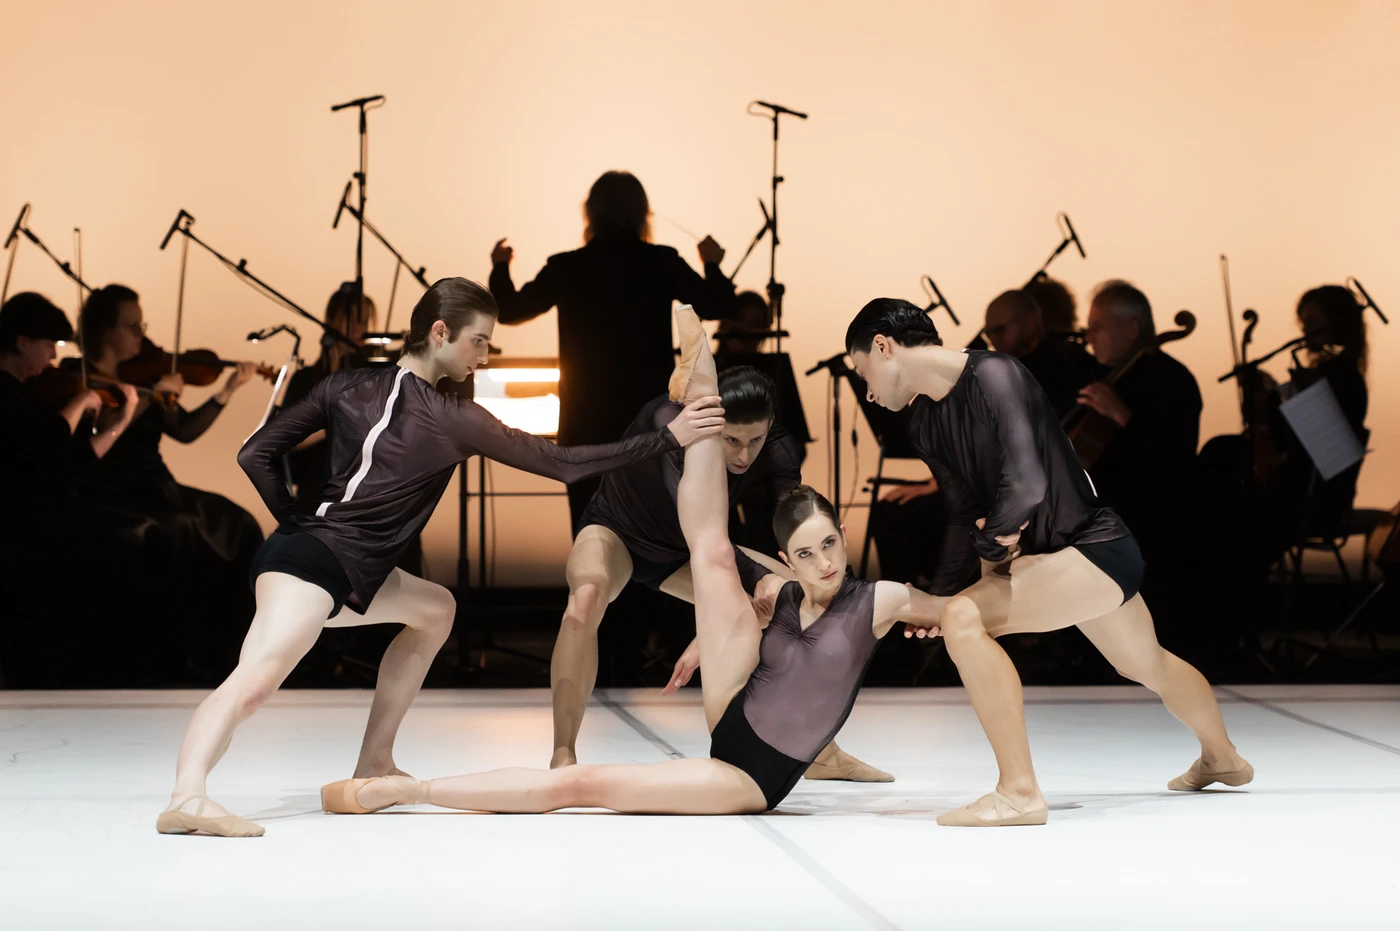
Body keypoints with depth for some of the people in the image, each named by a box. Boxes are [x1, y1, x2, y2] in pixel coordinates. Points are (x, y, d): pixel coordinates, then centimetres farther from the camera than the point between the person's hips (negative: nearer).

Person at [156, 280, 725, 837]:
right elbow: (562, 464, -2)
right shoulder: (454, 420, -6)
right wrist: (668, 438, 0)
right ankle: (187, 798, -52)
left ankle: (374, 762, 25)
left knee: (435, 609, 26)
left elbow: (256, 456, 8)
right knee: (257, 680, -29)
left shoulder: (347, 386, 11)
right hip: (316, 566, -9)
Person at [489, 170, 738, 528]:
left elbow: (509, 310, 6)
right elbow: (717, 306, 1)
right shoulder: (662, 262, -4)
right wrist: (712, 265, 20)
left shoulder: (566, 267, -4)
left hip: (587, 420, 0)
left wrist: (500, 267, 25)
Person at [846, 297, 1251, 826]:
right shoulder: (926, 425, 4)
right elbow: (965, 516, 12)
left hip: (1098, 547, -10)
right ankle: (1221, 759, 60)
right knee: (1146, 665, 32)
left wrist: (989, 537, -13)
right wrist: (939, 592, 1)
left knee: (965, 618, -27)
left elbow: (1026, 485, -31)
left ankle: (1019, 793, -22)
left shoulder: (992, 375, -23)